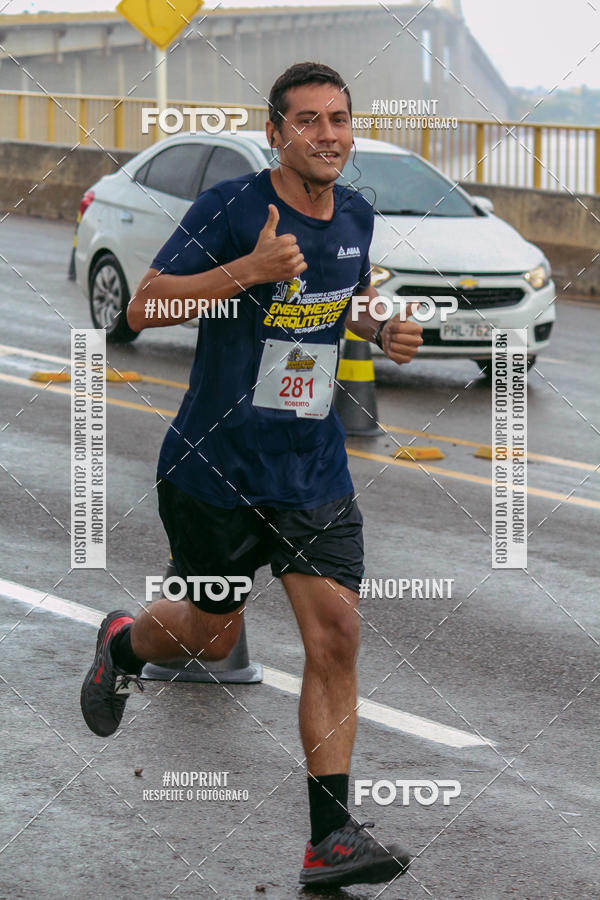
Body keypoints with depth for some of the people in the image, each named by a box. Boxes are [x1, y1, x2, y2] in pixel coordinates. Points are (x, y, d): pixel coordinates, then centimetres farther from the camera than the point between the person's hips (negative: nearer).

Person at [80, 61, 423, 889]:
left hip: (315, 472, 4)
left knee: (336, 635, -9)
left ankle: (331, 837, -6)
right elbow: (144, 309, -19)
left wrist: (385, 330, 3)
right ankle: (122, 645, 48)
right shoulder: (231, 208, -14)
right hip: (215, 469, -4)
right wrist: (248, 270, -31)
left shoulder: (356, 216, 4)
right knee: (212, 634, 12)